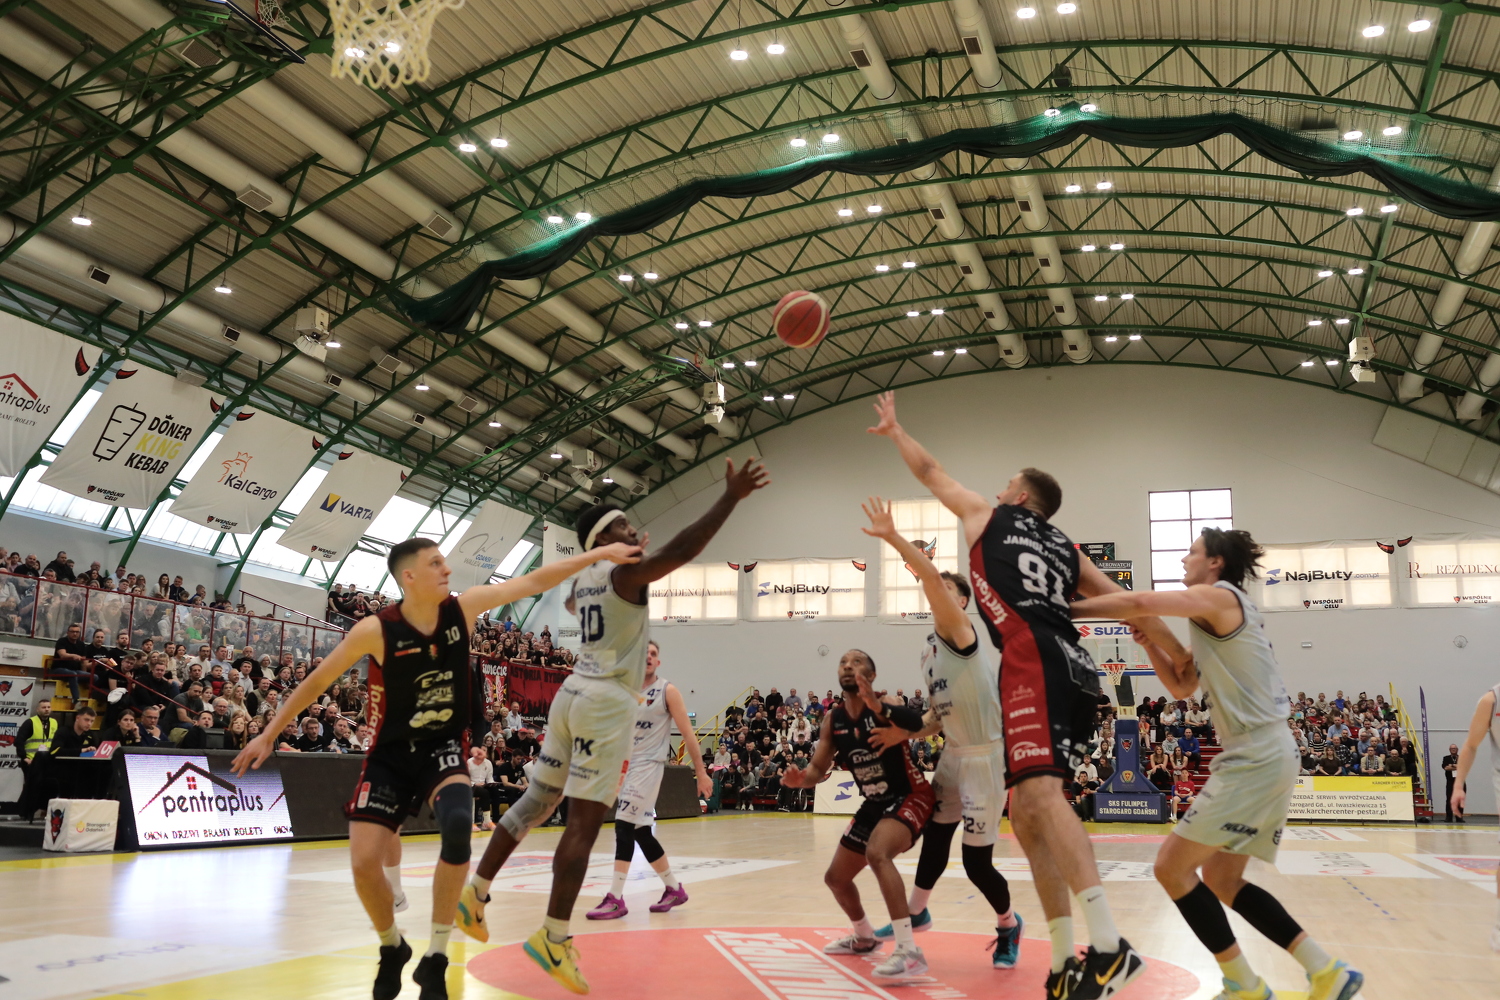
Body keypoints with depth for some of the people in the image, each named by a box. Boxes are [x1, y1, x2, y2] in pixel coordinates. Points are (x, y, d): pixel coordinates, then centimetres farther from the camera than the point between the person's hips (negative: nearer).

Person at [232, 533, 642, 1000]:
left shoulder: (463, 608, -10)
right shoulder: (376, 630, -18)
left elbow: (532, 582, -10)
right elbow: (317, 681, -6)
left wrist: (600, 553, -14)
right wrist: (269, 734, -1)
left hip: (444, 749, 1)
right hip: (391, 755, -1)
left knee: (457, 826, -28)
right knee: (364, 863, -10)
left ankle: (435, 959, -12)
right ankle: (392, 948, 24)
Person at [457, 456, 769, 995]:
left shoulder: (584, 579, 16)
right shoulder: (625, 572, -9)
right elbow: (681, 551, -26)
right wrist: (732, 496, -26)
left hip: (575, 693, 9)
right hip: (606, 702, -9)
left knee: (537, 801, 17)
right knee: (584, 822, -7)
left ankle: (475, 894, 21)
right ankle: (554, 938, -6)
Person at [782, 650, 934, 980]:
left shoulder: (885, 704, -19)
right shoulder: (833, 719, 0)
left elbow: (916, 724, -41)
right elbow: (819, 769, 5)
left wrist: (878, 707, -57)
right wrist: (800, 778, -18)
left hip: (910, 798, -8)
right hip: (874, 804, 8)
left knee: (877, 853, -36)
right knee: (835, 877, 16)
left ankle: (909, 951, -34)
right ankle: (865, 937, 44)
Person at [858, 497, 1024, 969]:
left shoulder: (959, 630, -15)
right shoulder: (929, 650, 11)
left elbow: (930, 574, -32)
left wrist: (892, 536, -33)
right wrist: (908, 734, 4)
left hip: (985, 756, -8)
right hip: (953, 753, 9)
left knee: (976, 861, -3)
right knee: (934, 836, 19)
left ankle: (1008, 925, 23)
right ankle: (916, 913, 39)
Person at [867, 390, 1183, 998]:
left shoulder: (987, 515, 19)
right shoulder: (1066, 549, 30)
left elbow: (928, 471, 32)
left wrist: (893, 429, 48)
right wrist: (1183, 659, 22)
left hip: (1035, 665, -8)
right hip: (1073, 671, 8)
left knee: (1040, 791, -22)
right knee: (1026, 815, 9)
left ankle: (1109, 947, -35)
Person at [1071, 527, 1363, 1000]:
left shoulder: (1221, 597, -9)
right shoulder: (1214, 620, 20)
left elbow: (1138, 602, -22)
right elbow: (1182, 686, 25)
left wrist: (1067, 611, -12)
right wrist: (1148, 642, 10)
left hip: (1256, 761, -10)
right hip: (1263, 759, 10)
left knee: (1172, 867, -6)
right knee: (1221, 880, 15)